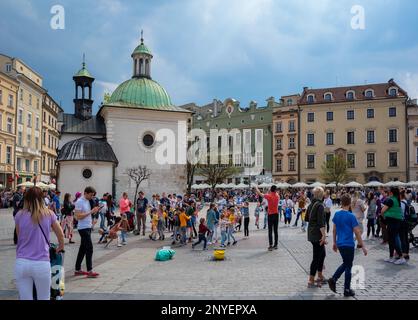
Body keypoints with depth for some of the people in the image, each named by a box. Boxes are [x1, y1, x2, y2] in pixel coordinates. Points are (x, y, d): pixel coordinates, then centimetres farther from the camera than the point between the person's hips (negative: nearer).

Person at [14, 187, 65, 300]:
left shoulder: (19, 215, 1)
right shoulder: (49, 214, 0)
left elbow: (19, 237, 16)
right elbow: (61, 235, 12)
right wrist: (60, 247, 33)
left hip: (21, 263, 1)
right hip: (42, 264, -1)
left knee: (25, 298, 11)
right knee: (44, 298, 14)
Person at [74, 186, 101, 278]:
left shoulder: (88, 201, 13)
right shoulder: (79, 202, -14)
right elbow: (78, 216, -21)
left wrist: (95, 211, 2)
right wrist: (91, 211, -22)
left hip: (88, 227, 9)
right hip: (83, 228, -9)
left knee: (83, 249, 13)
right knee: (89, 249, -9)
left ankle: (77, 270, 21)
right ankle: (89, 271, -5)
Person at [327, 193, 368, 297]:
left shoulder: (336, 214, 2)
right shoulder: (351, 216, -14)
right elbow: (357, 233, -13)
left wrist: (334, 243, 19)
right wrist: (363, 246, -6)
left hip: (339, 244, 6)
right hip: (348, 245, -5)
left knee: (345, 263, 21)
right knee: (348, 266, 6)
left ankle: (333, 279, 9)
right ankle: (347, 290, 13)